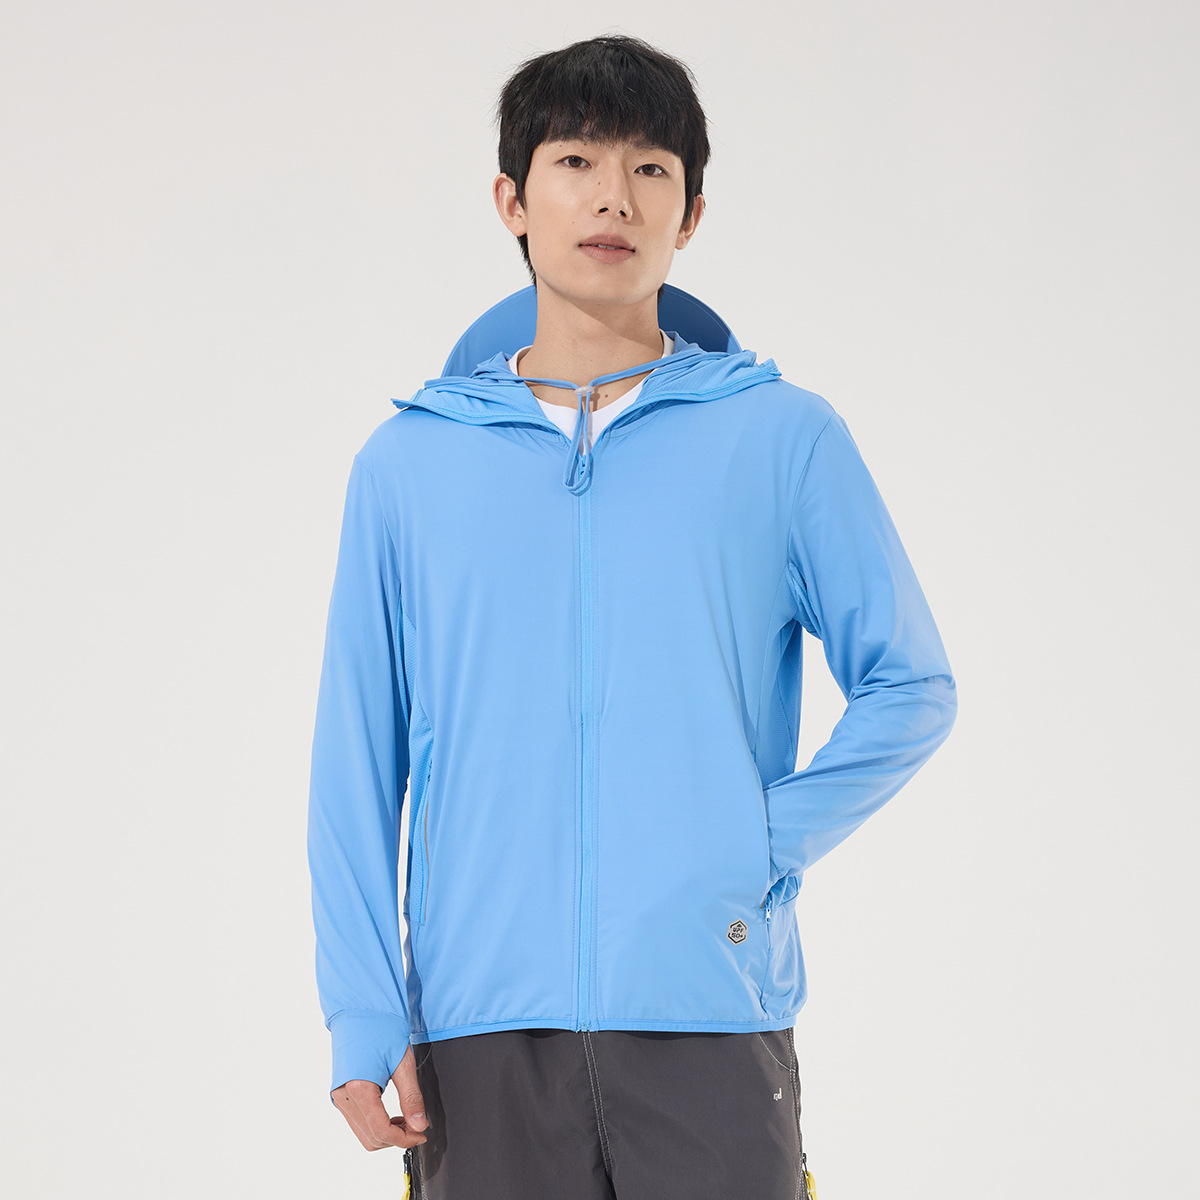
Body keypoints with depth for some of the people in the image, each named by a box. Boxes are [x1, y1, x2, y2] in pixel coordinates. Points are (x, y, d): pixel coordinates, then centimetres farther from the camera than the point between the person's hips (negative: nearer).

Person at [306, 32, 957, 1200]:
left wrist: (766, 847, -7)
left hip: (711, 1015, -1)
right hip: (480, 1026, 1)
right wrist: (364, 1017, -1)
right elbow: (357, 763, 7)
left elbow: (911, 686, 6)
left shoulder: (785, 436, 5)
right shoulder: (408, 464, 8)